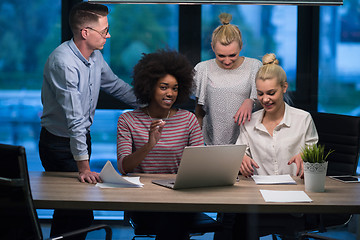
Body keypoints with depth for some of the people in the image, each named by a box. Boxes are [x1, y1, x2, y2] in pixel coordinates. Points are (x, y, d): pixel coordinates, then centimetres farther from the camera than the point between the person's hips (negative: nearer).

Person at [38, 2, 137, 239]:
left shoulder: (95, 56, -1)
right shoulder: (64, 62, -27)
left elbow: (116, 85, 18)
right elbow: (74, 119, -31)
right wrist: (84, 167, -32)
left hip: (82, 137, 9)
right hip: (60, 145, -8)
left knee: (69, 207, 17)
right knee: (80, 215, -10)